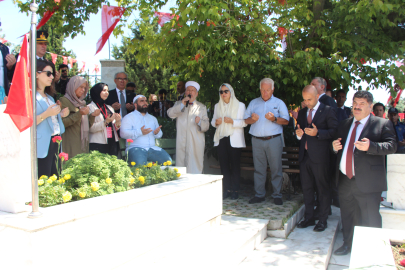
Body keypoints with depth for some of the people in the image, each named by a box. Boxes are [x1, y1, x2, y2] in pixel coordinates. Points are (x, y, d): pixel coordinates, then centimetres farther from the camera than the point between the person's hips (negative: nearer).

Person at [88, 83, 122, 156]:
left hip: (112, 143, 5)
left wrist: (117, 122, -3)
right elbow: (91, 128, -11)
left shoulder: (110, 108, 19)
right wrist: (106, 122, -20)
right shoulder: (90, 107, 0)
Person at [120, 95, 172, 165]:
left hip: (152, 148, 5)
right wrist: (140, 132, -19)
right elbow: (123, 133, -8)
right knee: (140, 164, -35)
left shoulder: (153, 118, 26)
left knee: (168, 160, -18)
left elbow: (160, 135, 22)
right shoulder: (129, 117, 6)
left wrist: (157, 133, -4)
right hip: (136, 148, -5)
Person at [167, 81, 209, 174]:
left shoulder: (202, 107, 17)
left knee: (195, 169, -5)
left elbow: (206, 126, 8)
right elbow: (170, 114, -2)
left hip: (196, 143, 0)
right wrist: (182, 104, -11)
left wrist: (200, 122, -14)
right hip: (181, 142, 1)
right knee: (181, 167, 0)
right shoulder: (178, 104, 18)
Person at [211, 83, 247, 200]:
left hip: (234, 140, -4)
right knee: (224, 165, 1)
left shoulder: (240, 105, 4)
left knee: (235, 165, -4)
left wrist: (232, 121, -18)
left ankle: (235, 190, 4)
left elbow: (244, 122, -4)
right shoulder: (217, 106, 18)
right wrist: (216, 122, -3)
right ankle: (226, 190, 8)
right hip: (221, 139, 4)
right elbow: (213, 121, 20)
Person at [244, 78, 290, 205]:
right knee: (259, 168, 6)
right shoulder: (253, 103, 16)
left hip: (274, 140, -2)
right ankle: (259, 195, 15)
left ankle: (277, 195, 10)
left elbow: (286, 121, 1)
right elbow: (246, 120, 12)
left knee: (276, 168, 0)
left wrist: (274, 119, -16)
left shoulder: (279, 103, 9)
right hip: (257, 141, 2)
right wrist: (252, 119, -9)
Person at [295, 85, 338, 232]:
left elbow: (334, 131, -9)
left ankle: (323, 220, 16)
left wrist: (317, 133, -22)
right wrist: (298, 133, -3)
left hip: (320, 156, -5)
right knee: (306, 188, 12)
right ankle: (309, 217, 25)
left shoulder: (328, 111, -2)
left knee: (323, 188, 4)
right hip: (304, 155, 6)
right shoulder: (302, 113, 16)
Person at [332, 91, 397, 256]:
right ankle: (347, 244, 37)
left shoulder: (382, 124, -1)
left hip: (368, 182, -5)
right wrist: (335, 147, 0)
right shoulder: (344, 125, 16)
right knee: (346, 216, 19)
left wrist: (370, 146, -28)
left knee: (370, 220, 2)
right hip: (345, 180, 6)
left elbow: (391, 146, -12)